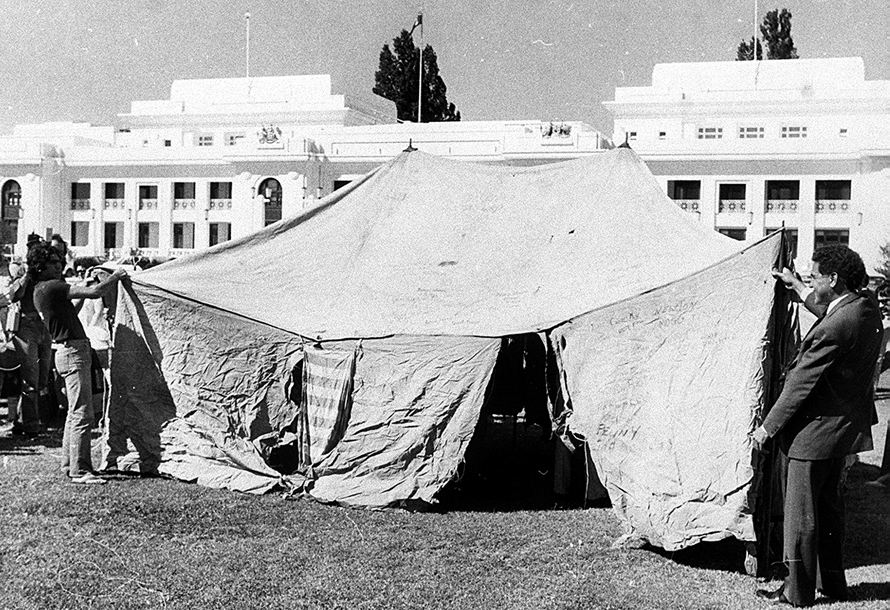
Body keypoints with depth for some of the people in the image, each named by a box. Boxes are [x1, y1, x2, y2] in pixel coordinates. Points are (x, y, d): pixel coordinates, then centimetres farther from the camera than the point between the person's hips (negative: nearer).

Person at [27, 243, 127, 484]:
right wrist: (115, 276, -7)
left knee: (74, 411, 17)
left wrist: (85, 285, 20)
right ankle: (79, 471, -9)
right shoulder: (51, 287, -16)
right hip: (73, 352, -11)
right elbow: (94, 293, -23)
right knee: (82, 414, -10)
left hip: (67, 352, 11)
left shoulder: (40, 290, 15)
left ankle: (69, 463, 24)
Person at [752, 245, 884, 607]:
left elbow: (801, 383, -21)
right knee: (829, 506, 21)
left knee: (800, 513, 4)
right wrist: (795, 285, 35)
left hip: (818, 429, -10)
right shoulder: (868, 309, 1)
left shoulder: (833, 330, -27)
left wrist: (768, 427, -12)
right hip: (847, 425, 10)